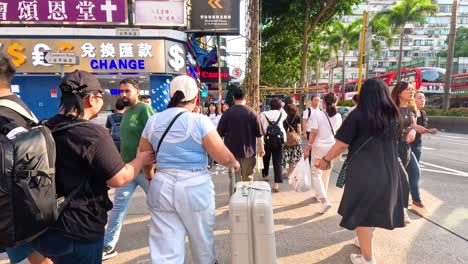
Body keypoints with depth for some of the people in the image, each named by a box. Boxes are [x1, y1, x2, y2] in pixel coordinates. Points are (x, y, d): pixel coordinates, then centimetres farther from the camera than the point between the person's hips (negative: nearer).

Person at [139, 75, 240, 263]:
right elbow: (223, 157, -12)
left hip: (162, 187, 4)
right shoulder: (200, 121, -11)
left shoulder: (153, 121, 4)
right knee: (203, 241, 20)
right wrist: (234, 163, 10)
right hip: (195, 187, -3)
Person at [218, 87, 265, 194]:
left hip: (232, 150, 0)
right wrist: (261, 148, 8)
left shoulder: (227, 113, -4)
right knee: (247, 178, 15)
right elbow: (259, 134, -3)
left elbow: (220, 133, 1)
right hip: (248, 151, 0)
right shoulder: (251, 112, -6)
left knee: (234, 179, 8)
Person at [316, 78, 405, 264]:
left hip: (363, 172, -6)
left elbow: (342, 143, -15)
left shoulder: (358, 115, -12)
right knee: (376, 208, 22)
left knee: (361, 211, 7)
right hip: (388, 171, 6)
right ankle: (366, 240, 43)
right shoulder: (393, 115, 4)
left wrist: (326, 159, -3)